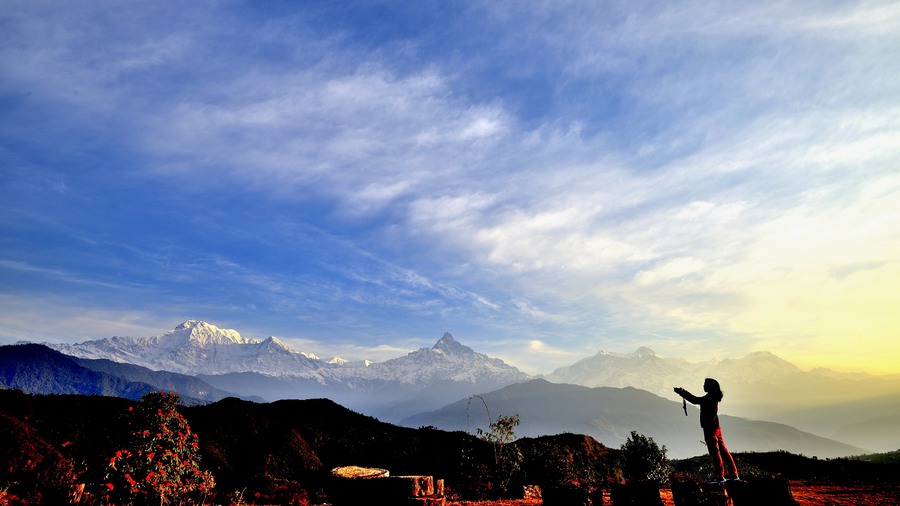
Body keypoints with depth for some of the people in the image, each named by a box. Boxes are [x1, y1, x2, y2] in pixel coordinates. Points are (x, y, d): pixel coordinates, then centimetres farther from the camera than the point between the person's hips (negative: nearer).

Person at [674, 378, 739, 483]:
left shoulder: (709, 398, -15)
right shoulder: (713, 397, 14)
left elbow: (695, 400, -20)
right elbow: (697, 400, 20)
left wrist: (681, 392, -15)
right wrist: (683, 392, 17)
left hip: (710, 429, -9)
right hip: (716, 428, 9)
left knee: (715, 452, -6)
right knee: (723, 451, 13)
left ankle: (720, 476, -4)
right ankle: (733, 474, 18)